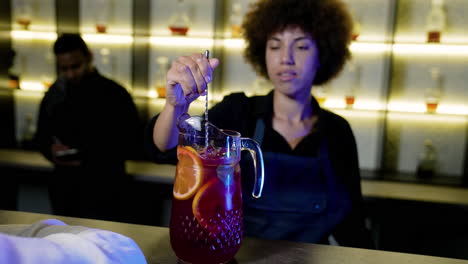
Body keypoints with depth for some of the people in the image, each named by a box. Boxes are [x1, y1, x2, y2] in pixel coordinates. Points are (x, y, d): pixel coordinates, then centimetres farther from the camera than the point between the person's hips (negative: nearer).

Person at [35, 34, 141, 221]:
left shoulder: (114, 94, -9)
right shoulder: (55, 94, 7)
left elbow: (129, 143, -9)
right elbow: (41, 136, 16)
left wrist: (90, 156, -20)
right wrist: (50, 149, -6)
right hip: (63, 190, 5)